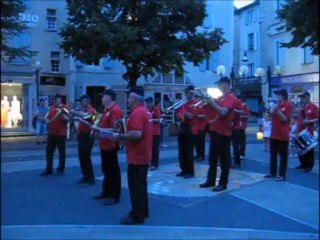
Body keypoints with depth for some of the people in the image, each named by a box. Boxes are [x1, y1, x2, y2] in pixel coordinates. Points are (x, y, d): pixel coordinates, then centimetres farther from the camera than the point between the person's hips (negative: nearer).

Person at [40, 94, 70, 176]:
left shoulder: (64, 108, -7)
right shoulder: (52, 108, 10)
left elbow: (67, 120, -15)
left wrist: (62, 115, -32)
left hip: (61, 133, -6)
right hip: (51, 133, 7)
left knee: (61, 152, 3)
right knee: (49, 151, 8)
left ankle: (60, 169, 13)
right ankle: (48, 169, 16)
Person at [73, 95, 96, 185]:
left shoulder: (91, 110, -11)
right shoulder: (83, 110, 16)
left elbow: (85, 116, -32)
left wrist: (75, 112, -26)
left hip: (88, 135, -9)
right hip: (81, 135, 9)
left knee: (86, 157, -7)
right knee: (81, 157, 9)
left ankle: (91, 178, 0)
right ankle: (86, 176, 17)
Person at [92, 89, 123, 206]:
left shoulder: (115, 110, -18)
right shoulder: (107, 109, 15)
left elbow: (115, 129, -24)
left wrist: (99, 129, -22)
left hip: (111, 145, -10)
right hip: (104, 144, 10)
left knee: (113, 170, -1)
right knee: (106, 169, 18)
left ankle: (115, 195, 7)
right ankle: (106, 192, 29)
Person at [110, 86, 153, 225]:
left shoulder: (137, 112, -19)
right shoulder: (145, 111, 12)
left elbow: (137, 134, -30)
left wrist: (120, 136, -16)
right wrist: (124, 135, 13)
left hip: (136, 156, -10)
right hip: (143, 155, 10)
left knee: (135, 186, -1)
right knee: (141, 185, 18)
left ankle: (137, 216, 7)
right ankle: (143, 211, 28)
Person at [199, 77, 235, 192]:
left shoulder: (230, 97, -12)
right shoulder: (220, 97, 16)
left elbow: (223, 112, -26)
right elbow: (212, 110, 16)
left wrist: (213, 103, -18)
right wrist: (209, 102, 1)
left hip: (224, 132, -9)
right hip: (215, 130, 9)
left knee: (224, 159, 0)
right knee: (212, 158, 14)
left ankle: (223, 184, 7)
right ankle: (210, 180, 23)